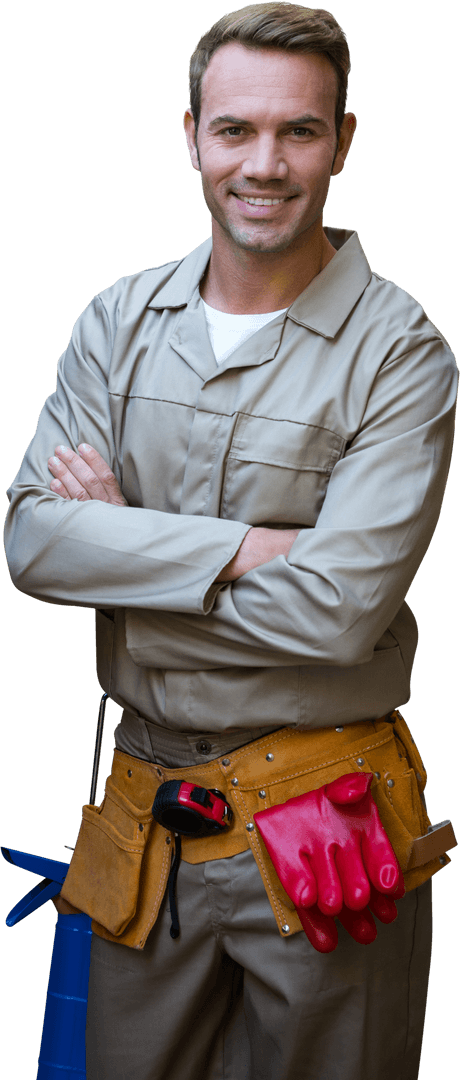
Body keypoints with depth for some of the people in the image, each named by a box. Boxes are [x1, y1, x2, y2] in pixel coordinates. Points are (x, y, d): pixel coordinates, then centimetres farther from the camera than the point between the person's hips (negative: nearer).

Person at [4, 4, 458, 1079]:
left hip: (318, 822, -4)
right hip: (145, 799, 4)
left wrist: (127, 548, -12)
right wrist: (241, 548, -18)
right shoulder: (119, 321, 3)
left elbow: (339, 610, -22)